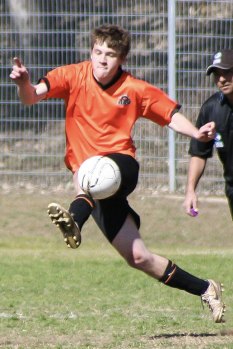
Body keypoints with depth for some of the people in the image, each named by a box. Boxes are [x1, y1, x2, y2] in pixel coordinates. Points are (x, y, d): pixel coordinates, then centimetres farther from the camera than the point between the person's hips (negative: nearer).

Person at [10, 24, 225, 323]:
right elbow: (31, 97, -12)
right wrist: (24, 84, -36)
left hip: (121, 166, -1)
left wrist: (197, 133, -10)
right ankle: (205, 289, 12)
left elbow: (171, 114, 9)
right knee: (139, 258, -3)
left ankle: (74, 220, -67)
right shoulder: (74, 76, -1)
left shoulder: (135, 90, 0)